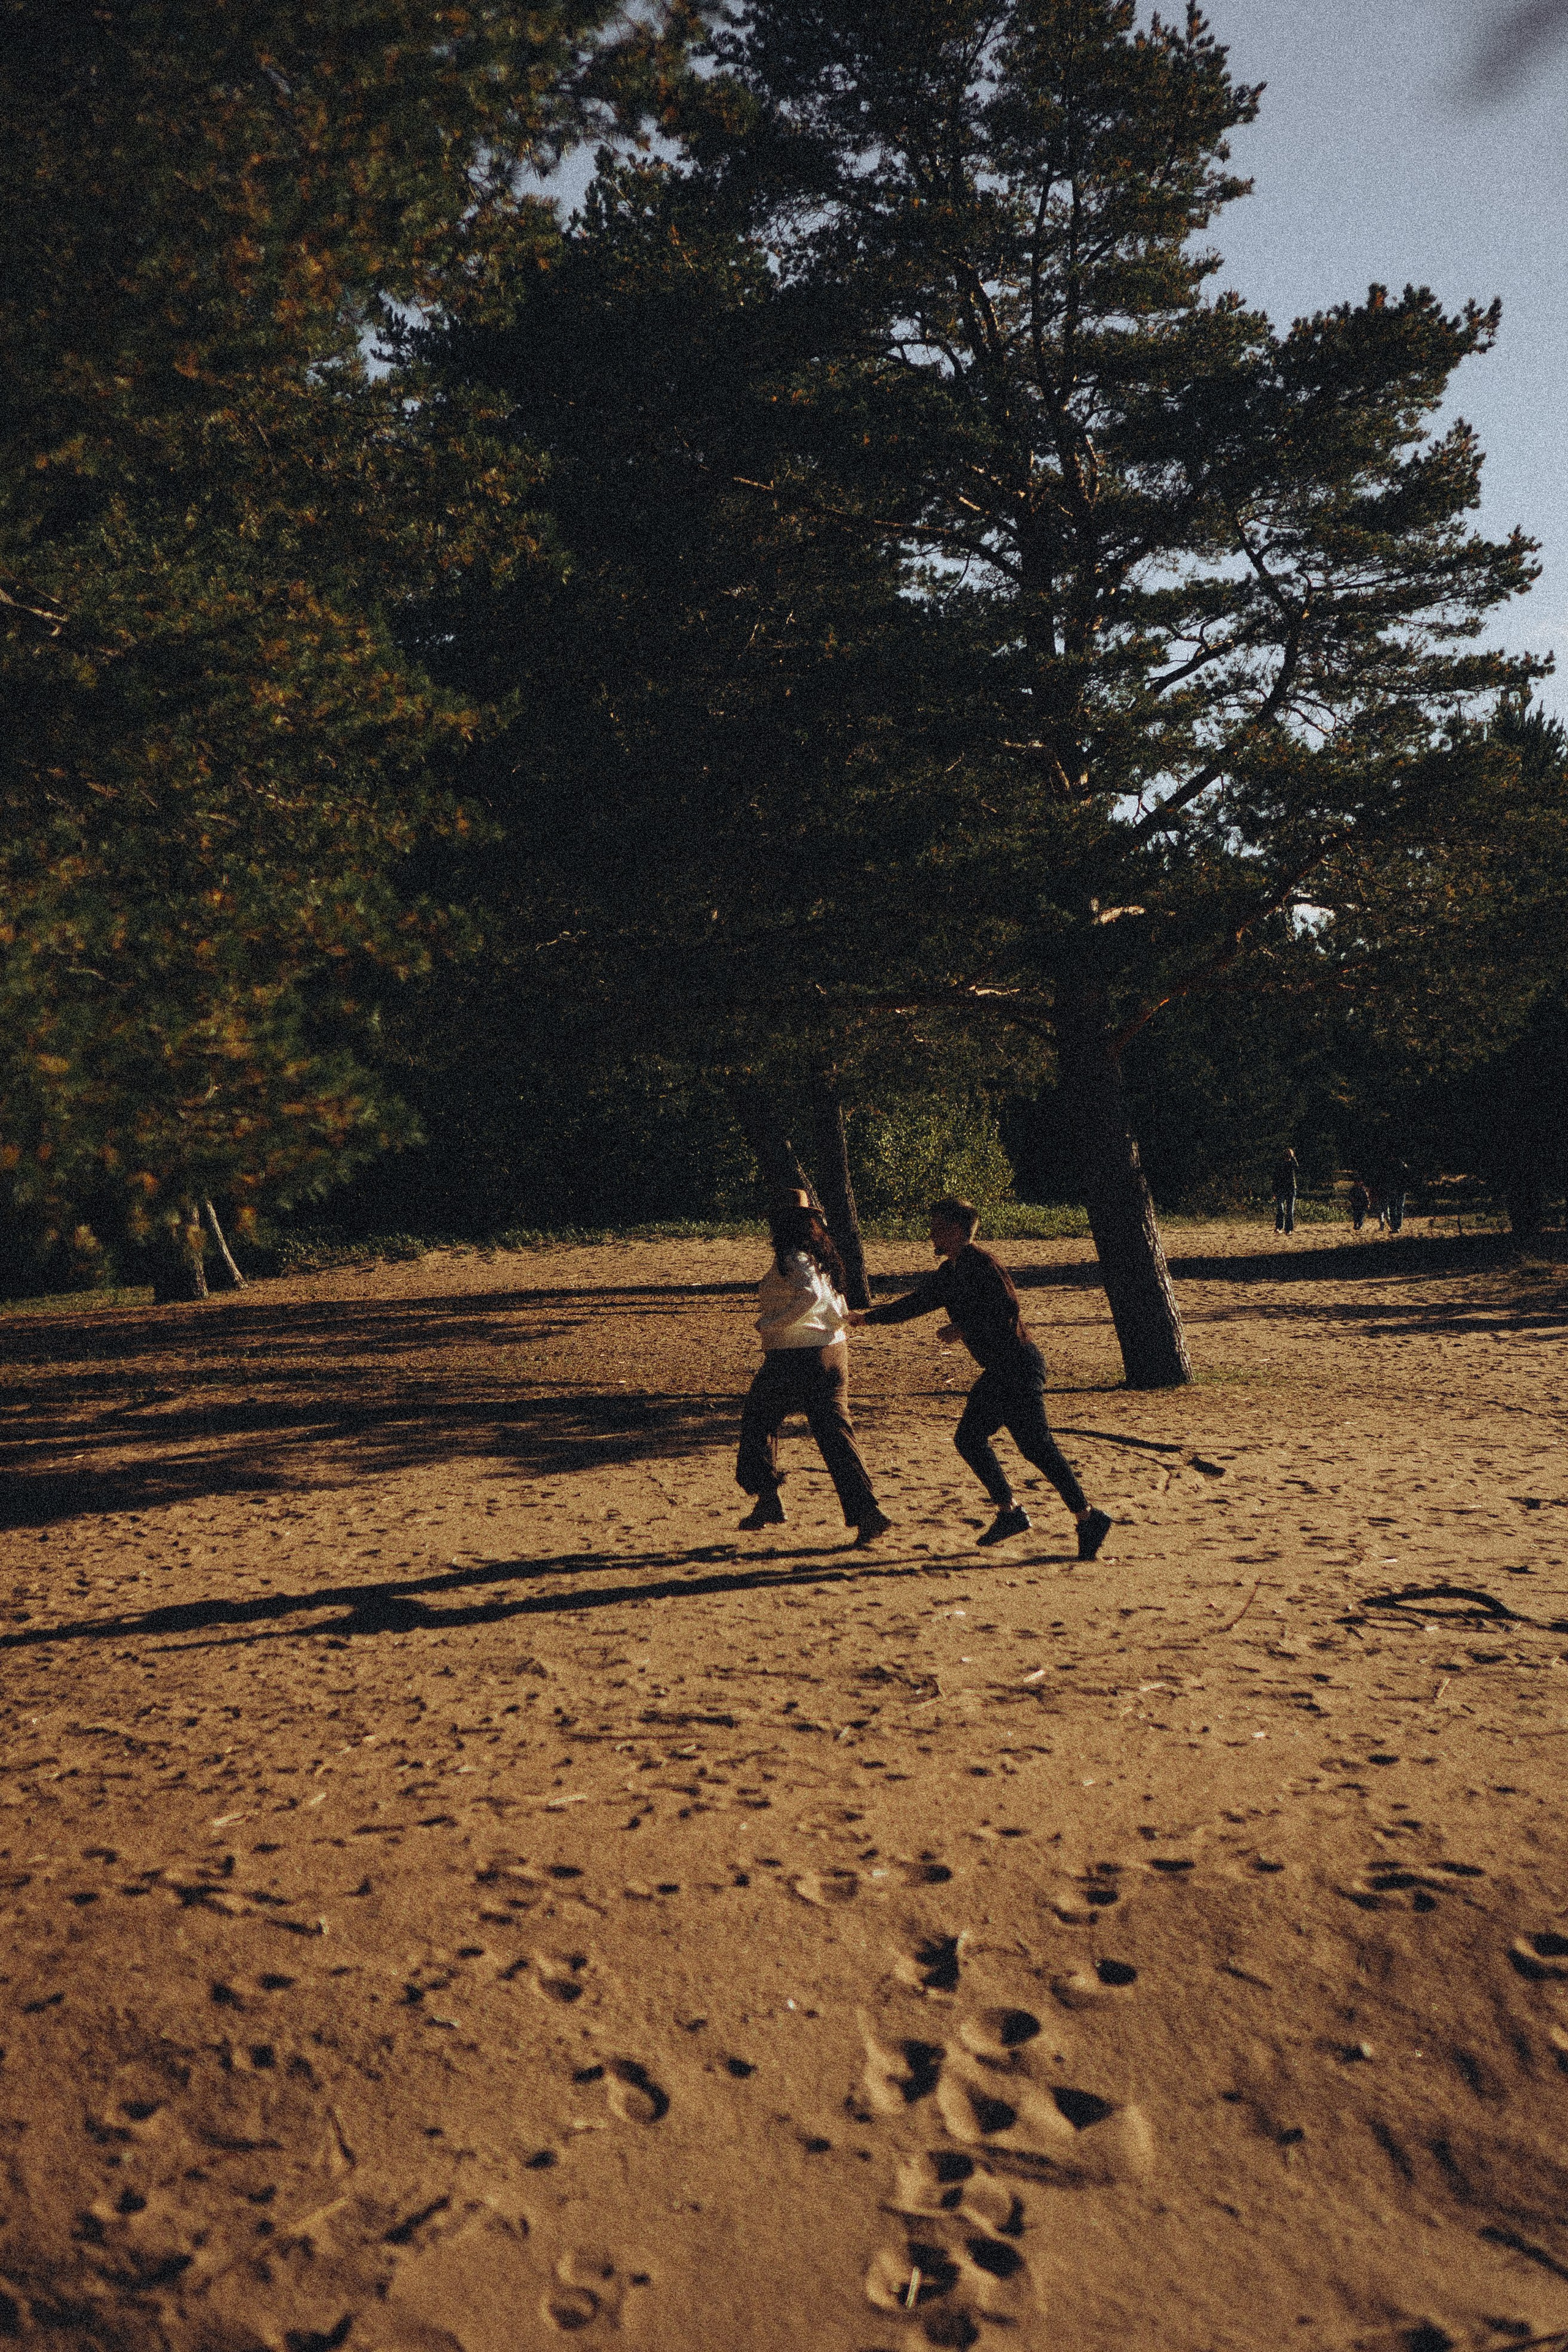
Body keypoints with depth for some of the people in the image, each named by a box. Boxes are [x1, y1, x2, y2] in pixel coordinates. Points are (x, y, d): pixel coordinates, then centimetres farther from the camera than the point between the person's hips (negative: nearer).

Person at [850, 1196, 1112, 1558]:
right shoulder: (949, 1273, 16)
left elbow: (1007, 1308, -21)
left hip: (1018, 1366, -10)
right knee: (969, 1437, 13)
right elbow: (915, 1303, 24)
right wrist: (867, 1316, 20)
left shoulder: (979, 1263, -13)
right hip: (1000, 1370, 10)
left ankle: (1087, 1518, -10)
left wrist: (963, 1329, -15)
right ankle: (1009, 1512, 21)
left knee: (1036, 1446, -13)